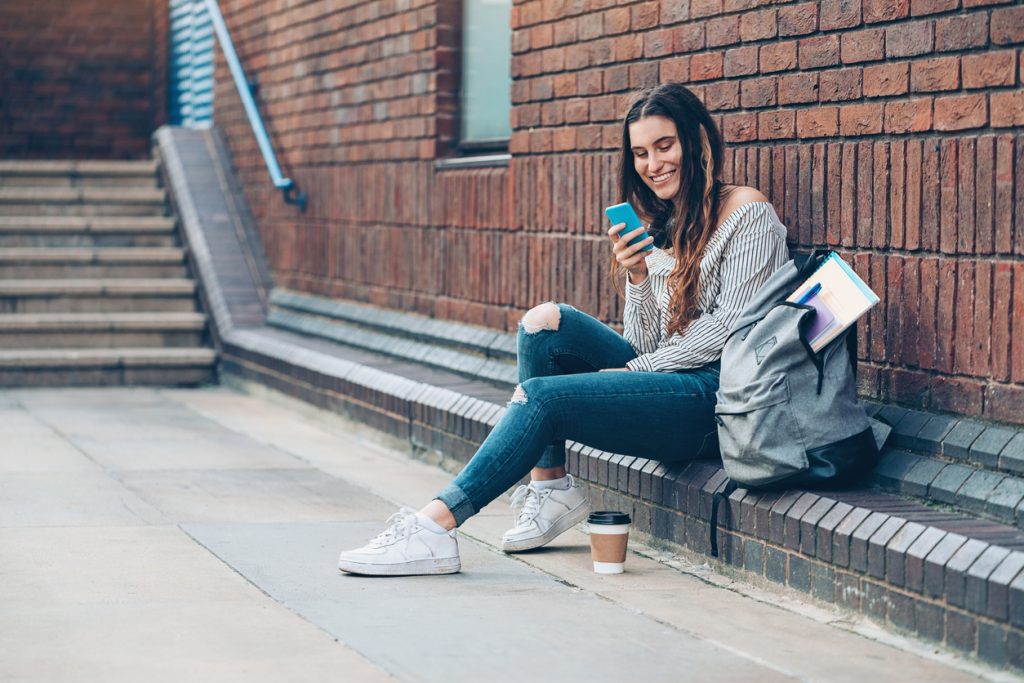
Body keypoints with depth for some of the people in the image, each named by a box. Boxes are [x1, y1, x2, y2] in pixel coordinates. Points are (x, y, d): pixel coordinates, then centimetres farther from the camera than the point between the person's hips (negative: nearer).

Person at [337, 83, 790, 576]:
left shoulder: (746, 212, -3)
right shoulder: (661, 227, 18)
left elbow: (730, 328, -11)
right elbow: (646, 345, 11)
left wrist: (635, 370, -10)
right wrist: (637, 277, -7)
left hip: (721, 397, -8)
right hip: (668, 385, 8)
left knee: (542, 396, -21)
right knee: (547, 322, -9)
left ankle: (436, 526, -21)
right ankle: (551, 488, -7)